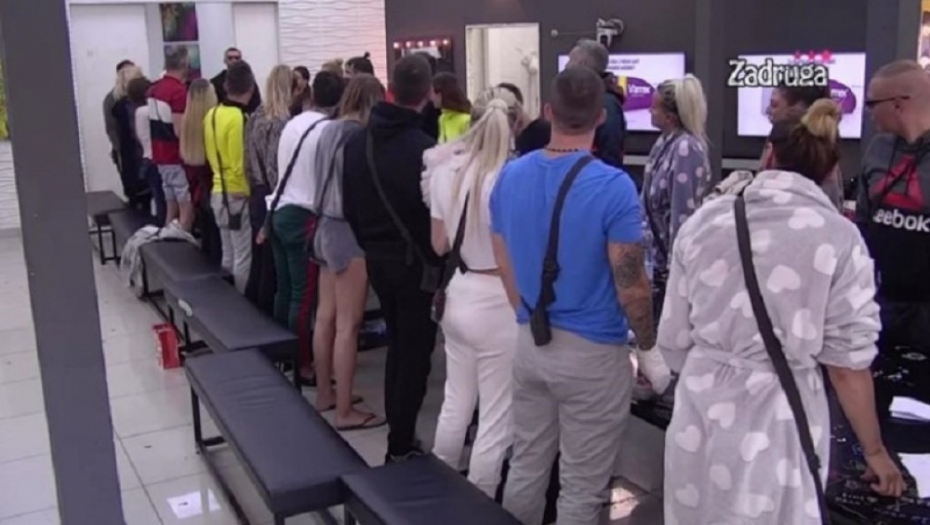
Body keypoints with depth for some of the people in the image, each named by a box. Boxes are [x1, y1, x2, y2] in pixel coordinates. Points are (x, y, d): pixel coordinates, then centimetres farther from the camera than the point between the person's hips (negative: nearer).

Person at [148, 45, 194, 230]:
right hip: (179, 158, -9)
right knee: (186, 209, -3)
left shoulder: (154, 88, 10)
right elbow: (179, 131, -22)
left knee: (172, 208, 14)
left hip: (161, 156, 9)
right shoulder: (179, 91, -18)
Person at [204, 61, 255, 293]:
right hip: (239, 195, -9)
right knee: (243, 259, 0)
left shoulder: (212, 114, 7)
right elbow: (242, 164, -22)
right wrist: (249, 192, -10)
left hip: (219, 192, 9)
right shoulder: (240, 118, -20)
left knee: (228, 256, 18)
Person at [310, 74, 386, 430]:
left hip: (327, 227, 9)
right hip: (350, 233, -9)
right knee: (348, 325, -3)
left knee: (326, 317, 16)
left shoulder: (329, 131, 9)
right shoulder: (357, 137, -18)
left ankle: (324, 394, 28)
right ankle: (345, 411, 4)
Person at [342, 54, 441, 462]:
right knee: (415, 351, 5)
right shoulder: (423, 148, -21)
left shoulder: (357, 142, 2)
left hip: (375, 257, 7)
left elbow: (348, 205, 10)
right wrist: (438, 259, -1)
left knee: (397, 342, 21)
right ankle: (401, 445, 10)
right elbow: (436, 212, -16)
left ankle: (396, 429, 29)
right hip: (415, 262, -7)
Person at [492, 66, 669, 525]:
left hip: (529, 344, 6)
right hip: (593, 351, -5)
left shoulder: (510, 176, -1)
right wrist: (649, 350, -1)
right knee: (582, 487, 9)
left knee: (525, 468, 20)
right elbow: (631, 286, -16)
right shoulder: (614, 187, -18)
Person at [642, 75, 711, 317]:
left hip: (674, 258, -9)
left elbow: (684, 212, -24)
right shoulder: (665, 141, 5)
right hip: (658, 253, 9)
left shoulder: (686, 150, -23)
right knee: (658, 315, 18)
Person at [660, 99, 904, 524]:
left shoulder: (706, 219, -4)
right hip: (777, 418, -2)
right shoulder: (839, 239, -10)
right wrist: (874, 450, 9)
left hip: (701, 407, 2)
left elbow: (675, 337, 1)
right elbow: (847, 365, -6)